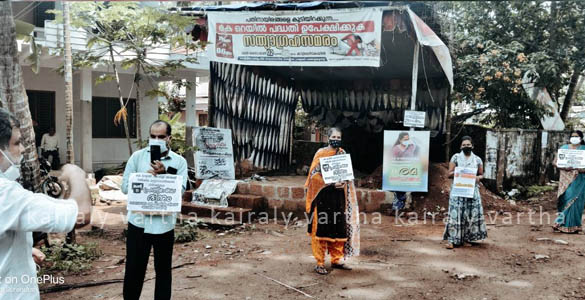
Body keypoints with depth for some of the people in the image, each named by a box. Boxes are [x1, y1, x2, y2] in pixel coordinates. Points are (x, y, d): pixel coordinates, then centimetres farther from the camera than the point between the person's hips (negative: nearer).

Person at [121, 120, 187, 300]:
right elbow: (125, 186, -1)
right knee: (133, 270, 8)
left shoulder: (179, 162, 1)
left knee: (163, 270, 13)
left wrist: (164, 174, -20)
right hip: (138, 222, 0)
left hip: (164, 224, 0)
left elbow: (180, 190, -9)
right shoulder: (137, 157, 3)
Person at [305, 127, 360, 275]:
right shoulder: (321, 153, -4)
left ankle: (336, 260, 20)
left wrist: (343, 182, -6)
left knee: (339, 228, 7)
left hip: (339, 195, 5)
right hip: (323, 195, -5)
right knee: (321, 228, -4)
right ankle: (320, 263, 2)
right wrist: (332, 183, -19)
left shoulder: (343, 153, 12)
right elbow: (315, 174, -10)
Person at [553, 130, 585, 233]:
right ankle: (565, 225, 2)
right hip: (566, 177, 1)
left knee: (575, 200, -3)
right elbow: (555, 162, 6)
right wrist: (564, 167, -12)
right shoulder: (564, 148, 10)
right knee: (566, 198, -5)